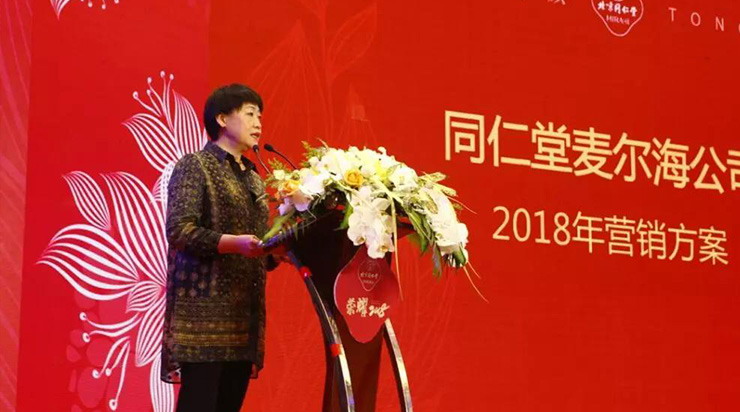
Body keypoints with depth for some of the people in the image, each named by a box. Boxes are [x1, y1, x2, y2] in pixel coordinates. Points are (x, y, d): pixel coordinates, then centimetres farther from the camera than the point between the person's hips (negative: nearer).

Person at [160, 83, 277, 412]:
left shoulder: (253, 178, 21)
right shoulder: (194, 166, -2)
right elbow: (179, 231, -15)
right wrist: (234, 243, -26)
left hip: (245, 317, 8)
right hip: (205, 313, -7)